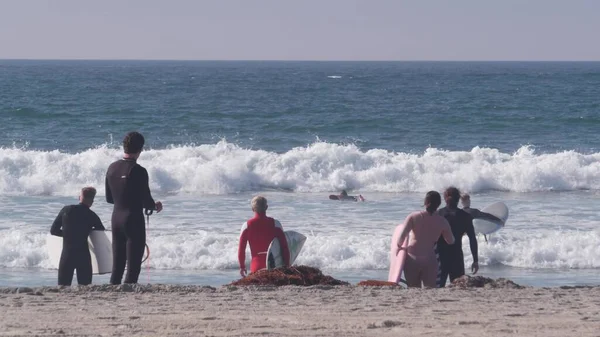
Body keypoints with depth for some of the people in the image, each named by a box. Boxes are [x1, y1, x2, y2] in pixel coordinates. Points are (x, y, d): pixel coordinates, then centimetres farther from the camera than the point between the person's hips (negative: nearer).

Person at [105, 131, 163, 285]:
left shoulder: (112, 168, 5)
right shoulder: (138, 171, -15)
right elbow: (146, 201, -14)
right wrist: (155, 206, 7)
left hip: (116, 219, 7)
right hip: (134, 220, -7)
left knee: (117, 266, 12)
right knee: (133, 267, -2)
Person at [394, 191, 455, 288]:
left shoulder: (414, 216, -4)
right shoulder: (442, 222, 0)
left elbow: (402, 234, -13)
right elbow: (451, 241, 13)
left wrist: (399, 245, 7)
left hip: (412, 259, 0)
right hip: (430, 260, 0)